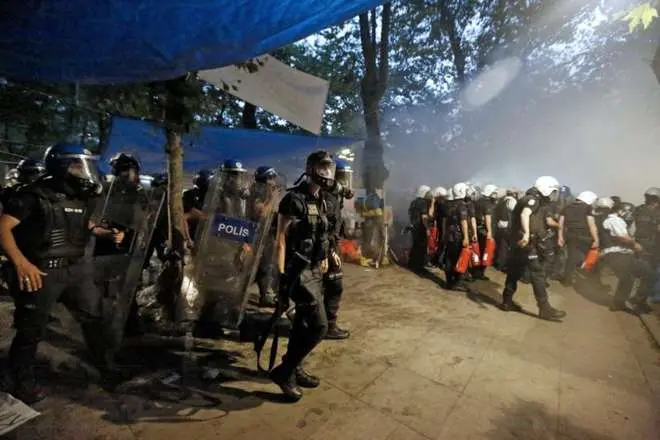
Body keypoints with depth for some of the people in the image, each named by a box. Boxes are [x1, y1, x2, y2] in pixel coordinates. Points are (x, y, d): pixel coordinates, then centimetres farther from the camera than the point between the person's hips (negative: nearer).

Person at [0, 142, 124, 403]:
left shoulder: (83, 198, 7)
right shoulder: (34, 195, -14)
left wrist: (107, 234, 7)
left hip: (76, 268, 7)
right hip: (41, 272, -6)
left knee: (94, 317, 14)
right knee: (31, 331, 7)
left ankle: (107, 367, 31)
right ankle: (23, 384, 29)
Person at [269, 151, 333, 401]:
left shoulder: (320, 201, 10)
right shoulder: (294, 199, -16)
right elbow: (280, 240, -18)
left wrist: (324, 260, 17)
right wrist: (281, 278, -21)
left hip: (314, 270, 9)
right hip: (299, 272, -9)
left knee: (303, 323, 18)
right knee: (319, 326, -6)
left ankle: (294, 370, 36)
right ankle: (284, 371, 12)